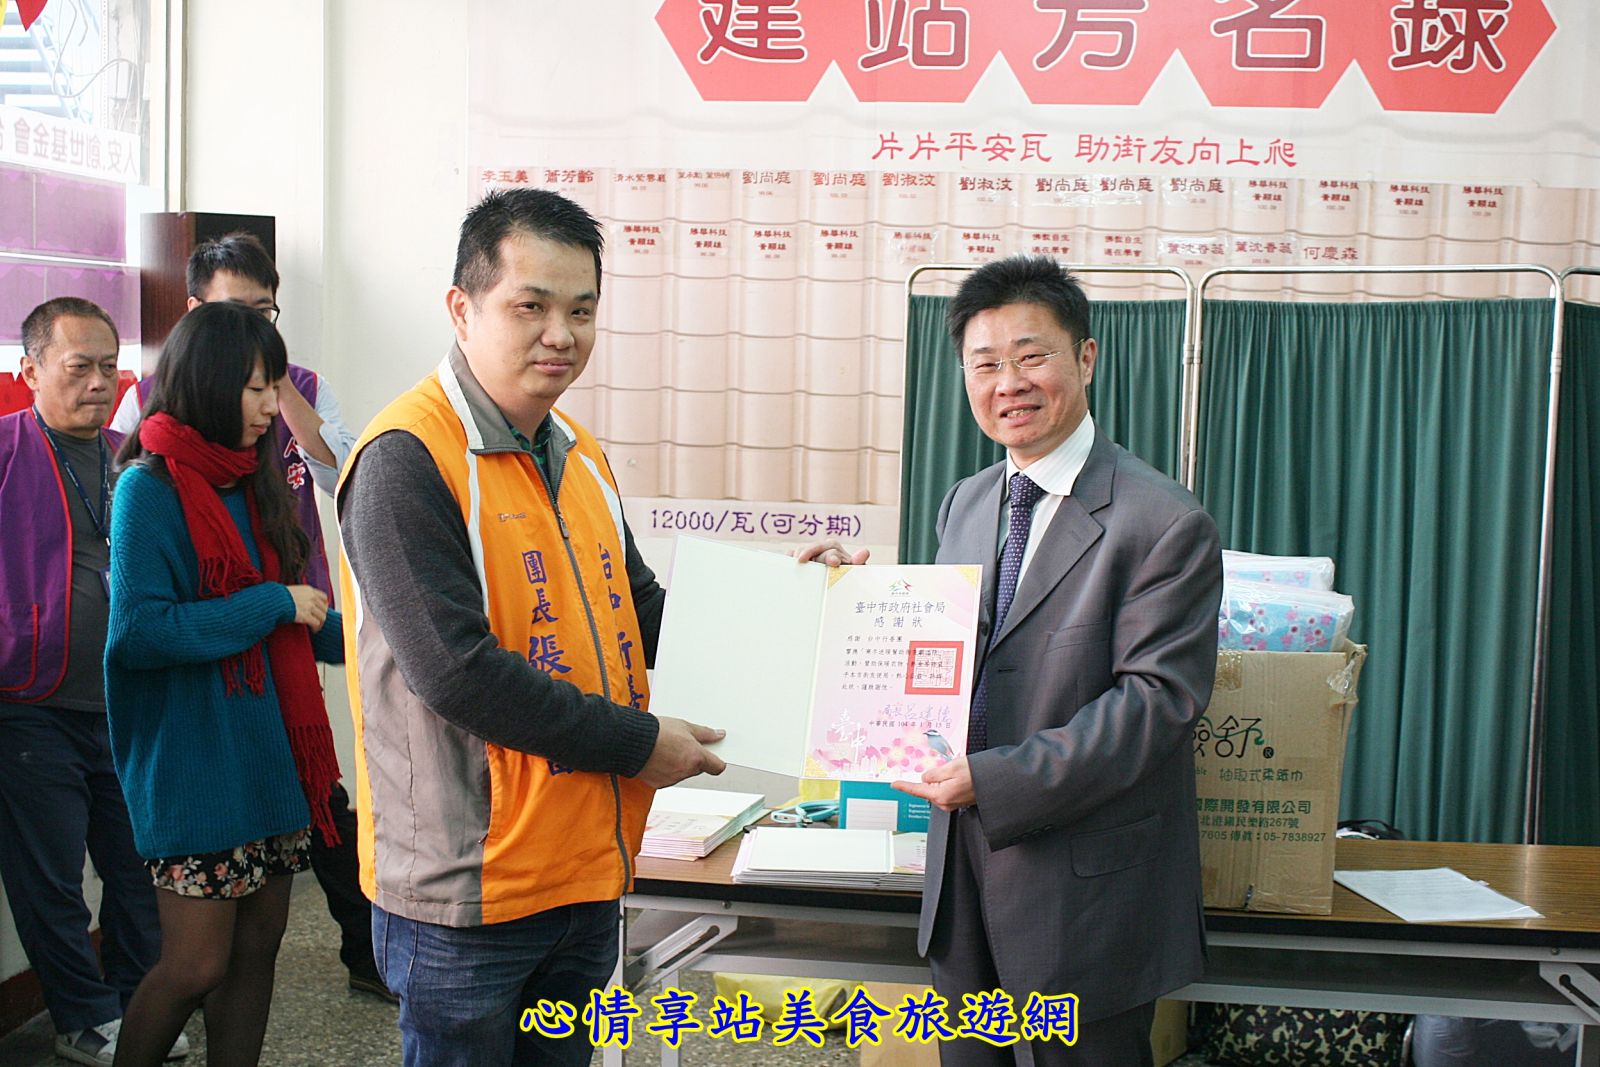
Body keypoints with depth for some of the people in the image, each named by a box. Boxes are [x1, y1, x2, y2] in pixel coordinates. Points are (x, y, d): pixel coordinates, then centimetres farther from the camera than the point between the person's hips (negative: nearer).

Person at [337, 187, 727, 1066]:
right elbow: (454, 670, -24)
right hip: (469, 892, -8)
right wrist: (638, 745, -17)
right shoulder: (407, 457, -17)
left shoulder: (578, 456, 10)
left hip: (588, 875, 8)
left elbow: (638, 615, 18)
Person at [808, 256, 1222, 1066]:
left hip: (1085, 894, -6)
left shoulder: (1164, 525, -14)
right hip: (965, 876, 7)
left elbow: (1156, 698, -19)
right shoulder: (966, 504, 10)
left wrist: (995, 779, -24)